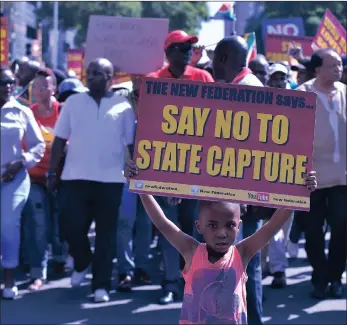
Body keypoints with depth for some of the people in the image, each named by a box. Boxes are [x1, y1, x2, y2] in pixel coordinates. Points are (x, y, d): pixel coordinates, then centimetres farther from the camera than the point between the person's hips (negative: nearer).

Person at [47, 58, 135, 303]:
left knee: (105, 234, 2)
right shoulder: (73, 102, 7)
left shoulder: (123, 106, 3)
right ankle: (82, 263, 27)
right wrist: (52, 172, 2)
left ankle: (101, 285, 8)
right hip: (75, 177, 1)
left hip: (110, 179, -1)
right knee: (71, 226, -2)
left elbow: (132, 143, 5)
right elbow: (60, 140, 8)